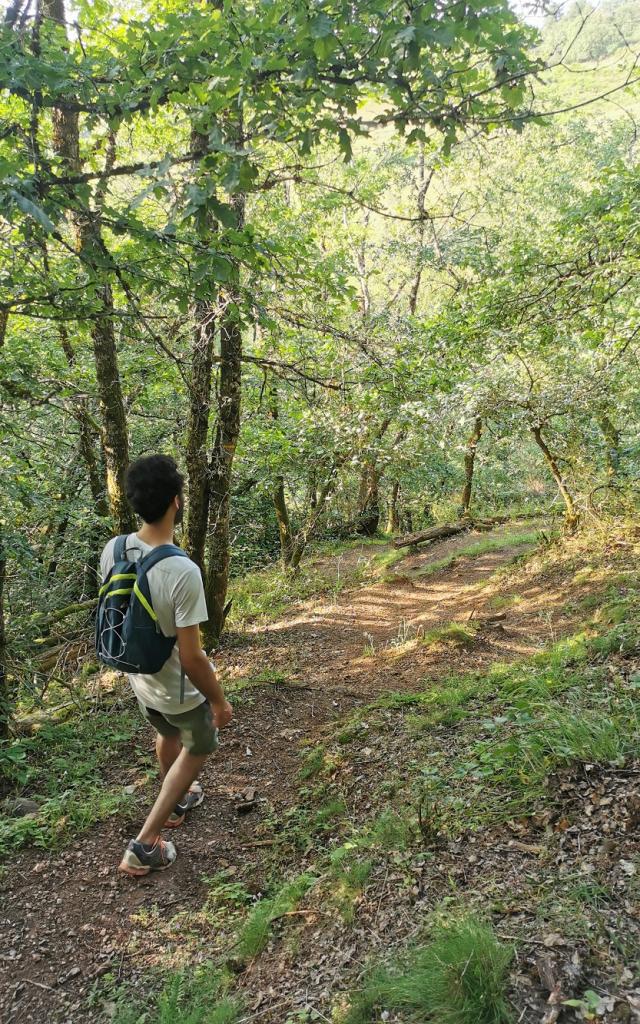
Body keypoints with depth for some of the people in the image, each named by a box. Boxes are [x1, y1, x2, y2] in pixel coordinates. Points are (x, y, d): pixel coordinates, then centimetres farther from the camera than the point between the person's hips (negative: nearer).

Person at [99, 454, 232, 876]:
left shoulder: (112, 550, -14)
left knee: (168, 736, 33)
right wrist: (220, 701, -13)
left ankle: (176, 802, 58)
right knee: (198, 748, 23)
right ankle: (145, 845, 26)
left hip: (139, 679, 6)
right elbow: (191, 659, -29)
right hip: (179, 690, -6)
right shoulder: (183, 571, -35)